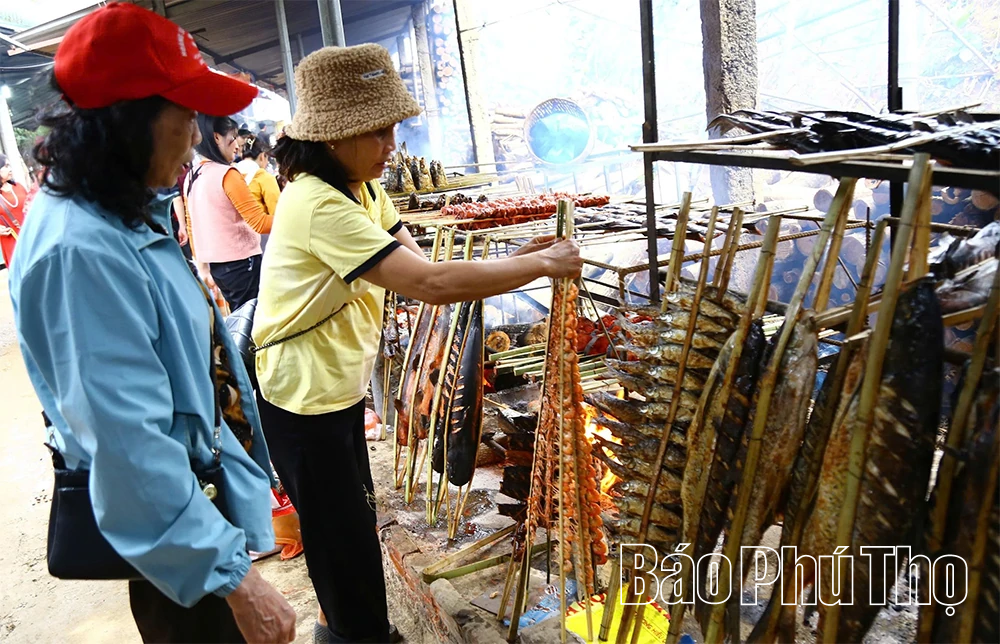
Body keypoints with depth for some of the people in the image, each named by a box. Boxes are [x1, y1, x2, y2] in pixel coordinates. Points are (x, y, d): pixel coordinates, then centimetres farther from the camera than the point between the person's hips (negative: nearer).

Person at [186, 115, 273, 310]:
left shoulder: (191, 177, 9)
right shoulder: (226, 174, -14)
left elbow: (193, 227, 15)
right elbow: (260, 223, -19)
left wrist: (202, 265, 22)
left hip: (215, 264, 8)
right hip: (240, 262, -8)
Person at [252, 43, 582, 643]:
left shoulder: (361, 189, 3)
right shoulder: (320, 205, -29)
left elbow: (421, 266, -3)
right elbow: (432, 285, -35)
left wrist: (510, 259, -16)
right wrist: (542, 264, -26)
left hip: (340, 388, 9)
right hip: (306, 403, -9)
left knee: (352, 523, 24)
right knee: (347, 544, 7)